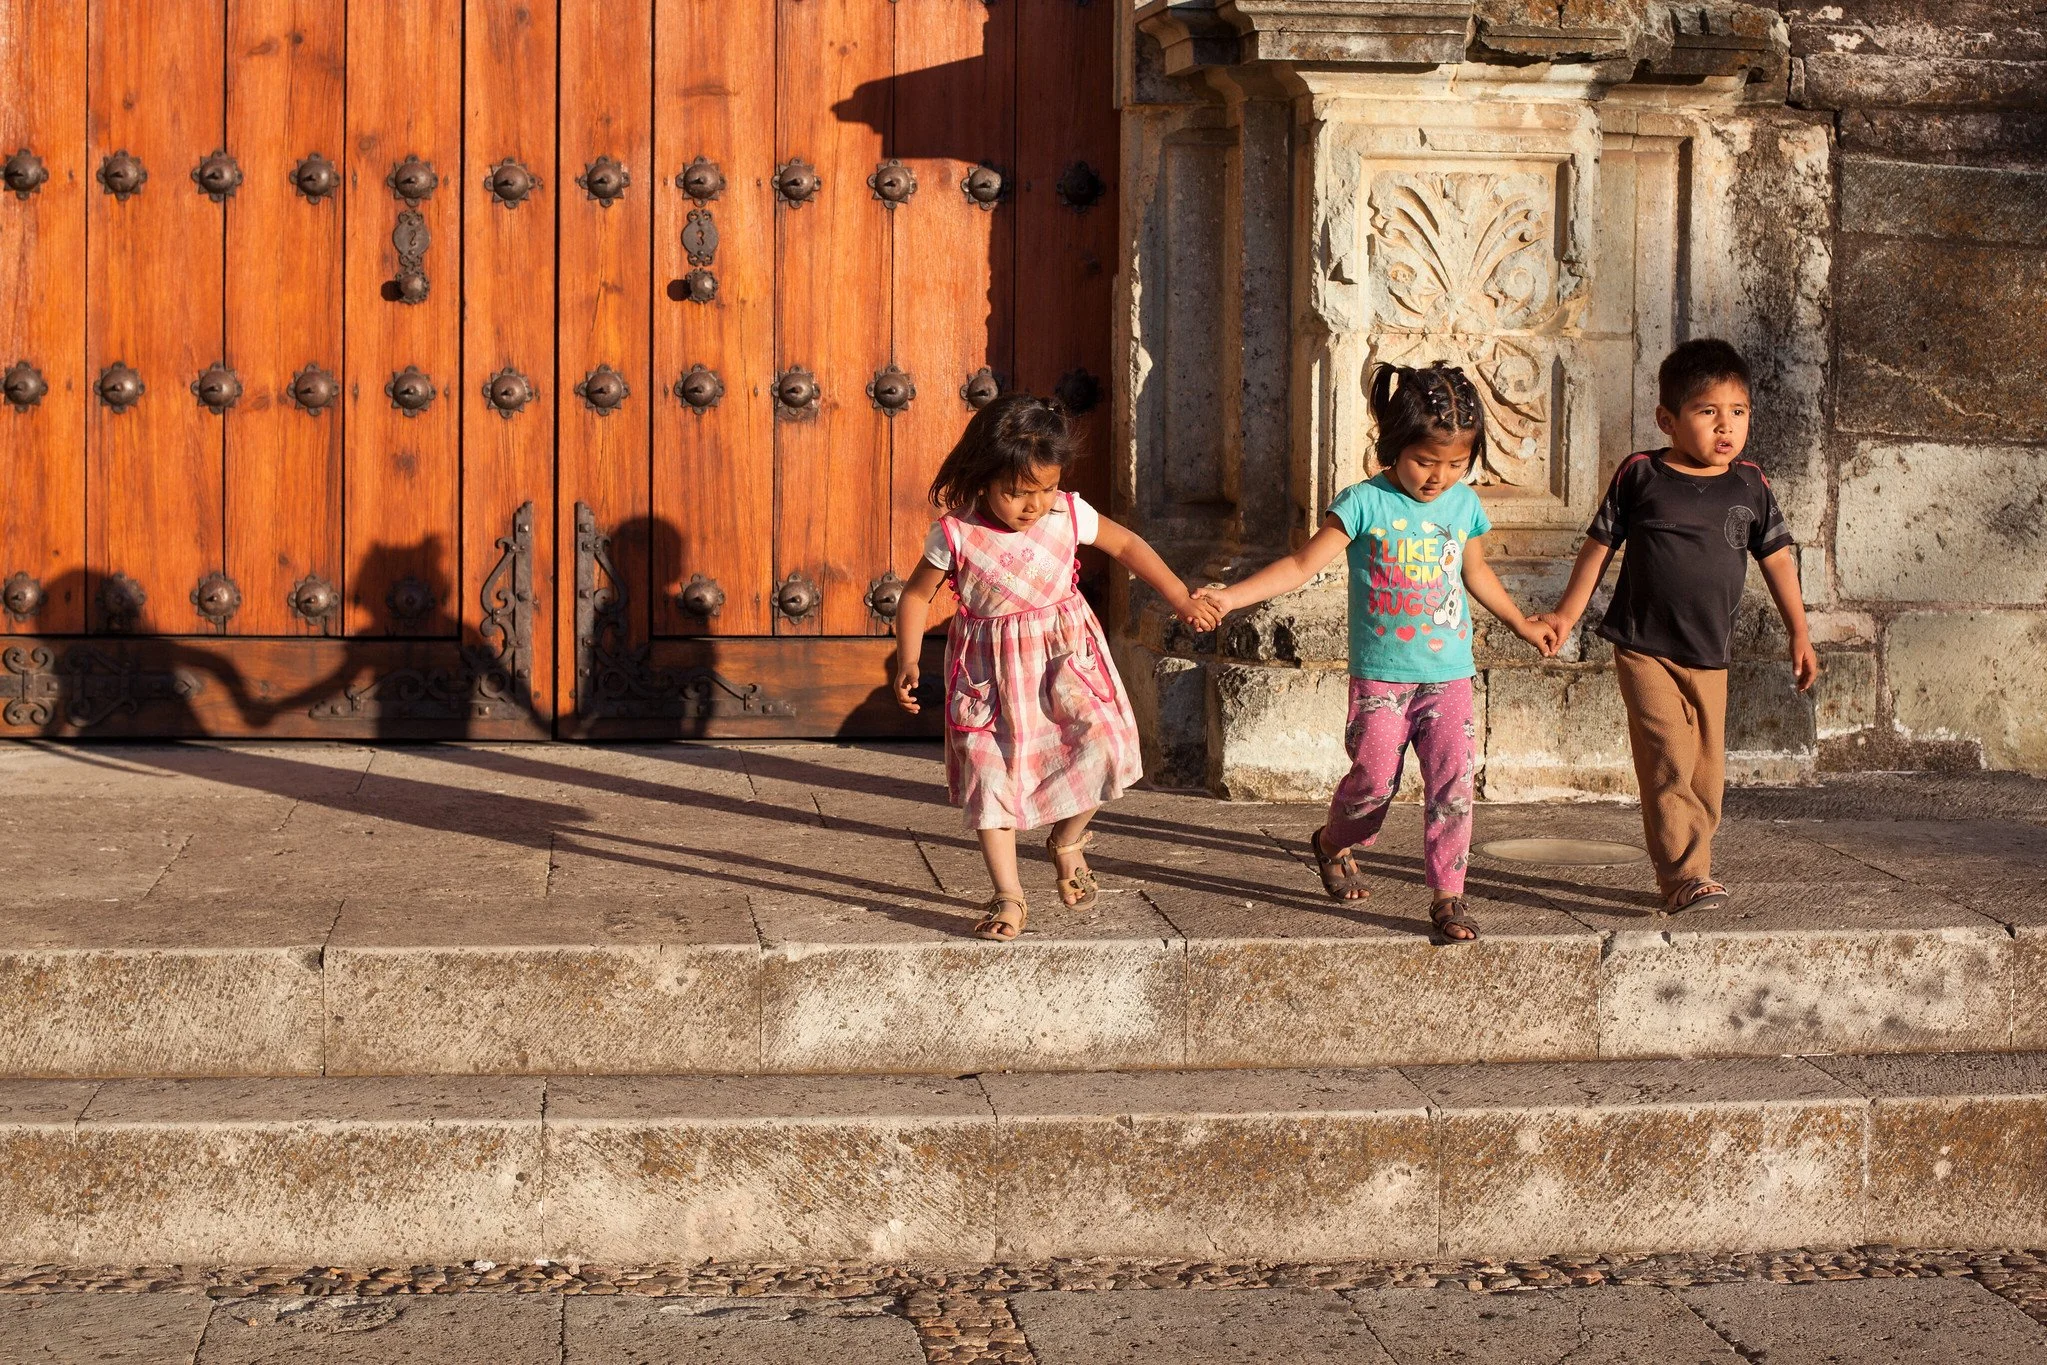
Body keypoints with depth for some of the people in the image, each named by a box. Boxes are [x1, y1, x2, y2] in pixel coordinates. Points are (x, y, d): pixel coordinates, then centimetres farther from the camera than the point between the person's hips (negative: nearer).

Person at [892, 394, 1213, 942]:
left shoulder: (1069, 515, -9)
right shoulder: (956, 535, -16)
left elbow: (1126, 546, 6)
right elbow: (917, 595, -3)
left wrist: (1180, 599, 5)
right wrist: (908, 661, -12)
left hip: (1065, 658, 1)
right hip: (992, 671, -1)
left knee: (1102, 748, -14)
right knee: (991, 778, -2)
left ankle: (1068, 841, 16)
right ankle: (1008, 898, 10)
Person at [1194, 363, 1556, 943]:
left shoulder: (1464, 504, 4)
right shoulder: (1365, 503, -10)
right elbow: (1302, 564, -13)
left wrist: (1522, 624, 35)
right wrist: (1232, 596, -24)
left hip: (1449, 676, 3)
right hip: (1381, 676, -3)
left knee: (1453, 782, -4)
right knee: (1374, 779, 0)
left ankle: (1448, 897, 5)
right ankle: (1334, 844, 32)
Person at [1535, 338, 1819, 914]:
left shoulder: (1749, 485, 5)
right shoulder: (1640, 475, -3)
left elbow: (1777, 557, 13)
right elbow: (1600, 545, 5)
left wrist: (1799, 632, 12)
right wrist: (1566, 614, 4)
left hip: (1710, 655, 4)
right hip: (1644, 648, -4)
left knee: (1706, 771, 6)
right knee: (1669, 760, -14)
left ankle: (1690, 872, 18)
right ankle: (1682, 877, -12)